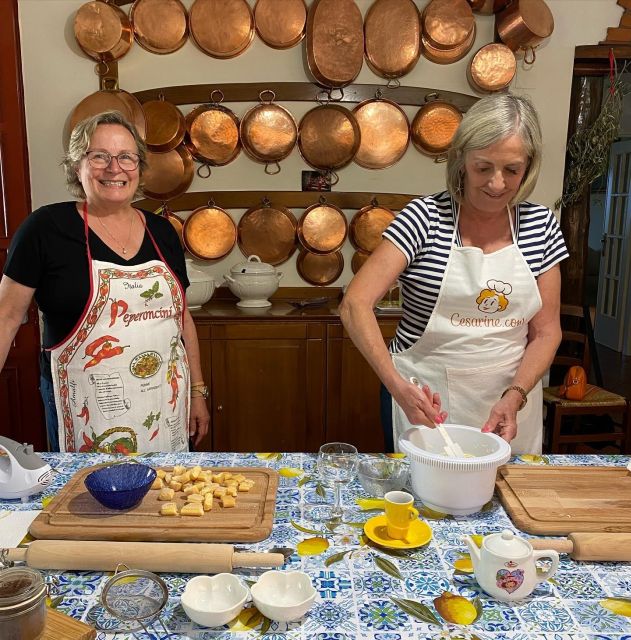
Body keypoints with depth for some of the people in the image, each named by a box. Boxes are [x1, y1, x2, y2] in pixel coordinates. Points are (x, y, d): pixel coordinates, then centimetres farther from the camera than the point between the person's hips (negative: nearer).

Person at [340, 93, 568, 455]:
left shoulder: (541, 225, -1)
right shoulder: (425, 218, -11)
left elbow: (546, 331, 2)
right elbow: (355, 305, -19)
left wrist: (515, 396, -14)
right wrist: (398, 385, -30)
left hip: (508, 400, 3)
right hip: (425, 397, -3)